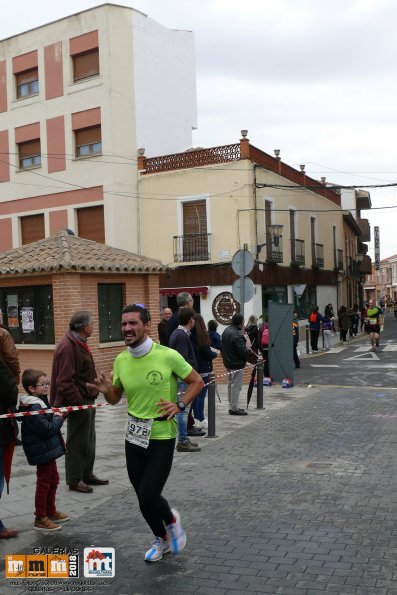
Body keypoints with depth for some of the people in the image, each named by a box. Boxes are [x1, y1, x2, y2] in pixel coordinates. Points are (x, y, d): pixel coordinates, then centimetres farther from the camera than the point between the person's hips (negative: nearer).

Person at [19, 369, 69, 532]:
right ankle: (40, 519, 12)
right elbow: (46, 429, -27)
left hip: (48, 449, 10)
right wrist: (58, 419, -13)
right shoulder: (33, 408, -23)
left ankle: (51, 511, 34)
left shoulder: (40, 402, 8)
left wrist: (55, 415, -2)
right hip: (42, 450, -10)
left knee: (53, 479, 20)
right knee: (44, 482, 1)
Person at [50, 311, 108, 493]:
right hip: (78, 402, -10)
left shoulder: (79, 343, 12)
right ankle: (74, 480, 14)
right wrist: (79, 402, -21)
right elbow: (65, 381, -24)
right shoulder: (68, 346, -21)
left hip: (86, 400, 10)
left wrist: (90, 398, 17)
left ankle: (87, 474, 30)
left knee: (89, 440, 18)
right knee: (77, 442, 2)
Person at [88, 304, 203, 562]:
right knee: (143, 498, 15)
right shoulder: (121, 360, -1)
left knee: (148, 497, -10)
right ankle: (162, 539, 42)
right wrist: (106, 390, -11)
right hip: (134, 435, 5)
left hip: (162, 436, -5)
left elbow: (197, 381, -2)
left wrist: (179, 405, -16)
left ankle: (172, 520, 26)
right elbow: (115, 398, 12)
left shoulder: (168, 355, -15)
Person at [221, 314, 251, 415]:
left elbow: (222, 347, 15)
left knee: (231, 385, 17)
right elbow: (243, 351, -25)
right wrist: (249, 351, -5)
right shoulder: (237, 335, -23)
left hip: (228, 362, 10)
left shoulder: (226, 330, 7)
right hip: (237, 364, -10)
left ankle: (231, 406, 25)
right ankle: (234, 408, 2)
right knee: (236, 386, -3)